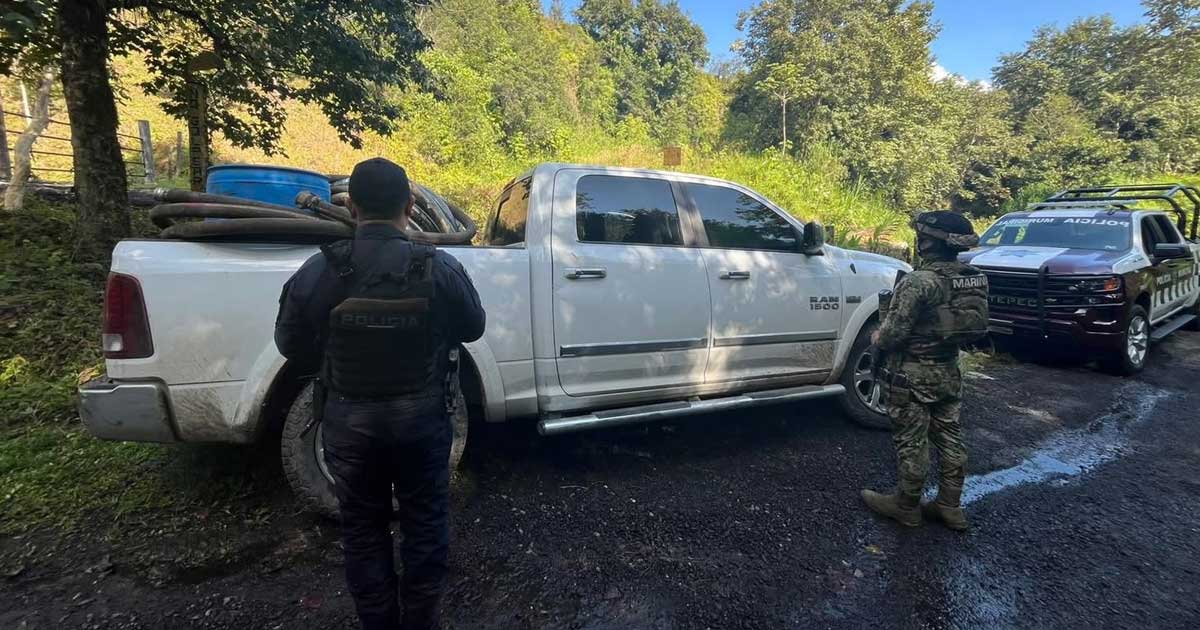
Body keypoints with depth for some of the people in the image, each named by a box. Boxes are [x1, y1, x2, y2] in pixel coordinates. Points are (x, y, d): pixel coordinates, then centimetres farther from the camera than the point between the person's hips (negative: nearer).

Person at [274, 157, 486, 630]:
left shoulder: (318, 271, -13)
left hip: (350, 421, 1)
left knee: (363, 530, 20)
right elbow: (472, 328, 1)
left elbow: (290, 344, 0)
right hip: (421, 417, 0)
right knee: (425, 523, 19)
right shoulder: (440, 268, -15)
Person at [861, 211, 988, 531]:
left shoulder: (919, 282, -23)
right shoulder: (973, 278, 3)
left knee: (911, 443, 5)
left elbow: (895, 331, -23)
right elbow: (970, 325, 11)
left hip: (914, 375, -8)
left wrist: (878, 339, -2)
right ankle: (949, 506, 28)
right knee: (949, 438, 16)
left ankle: (906, 505, 20)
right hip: (949, 372, 8)